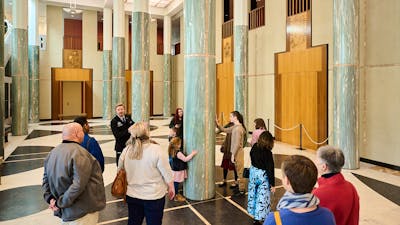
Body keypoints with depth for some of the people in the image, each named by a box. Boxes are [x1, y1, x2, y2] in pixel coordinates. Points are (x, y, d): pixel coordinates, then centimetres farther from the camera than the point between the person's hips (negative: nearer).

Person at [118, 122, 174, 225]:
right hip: (154, 195, -4)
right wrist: (171, 187, 1)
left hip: (132, 195, 4)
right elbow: (167, 173, -14)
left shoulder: (126, 150, -5)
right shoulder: (156, 150, -20)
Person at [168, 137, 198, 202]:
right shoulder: (178, 153, -25)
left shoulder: (172, 152, 5)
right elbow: (185, 159, -22)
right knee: (176, 183, 2)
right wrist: (192, 154, -18)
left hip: (175, 170, 9)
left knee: (175, 183, 19)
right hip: (178, 171, -9)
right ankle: (176, 196, 13)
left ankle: (176, 194, 32)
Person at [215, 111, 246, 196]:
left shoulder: (238, 128, -21)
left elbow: (237, 144, -22)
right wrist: (217, 123, 3)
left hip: (238, 153, -9)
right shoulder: (235, 127, 8)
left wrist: (233, 155, -19)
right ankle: (240, 186, 30)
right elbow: (224, 130, 15)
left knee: (240, 171, 2)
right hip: (236, 152, 9)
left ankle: (242, 190, 13)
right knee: (239, 171, 18)